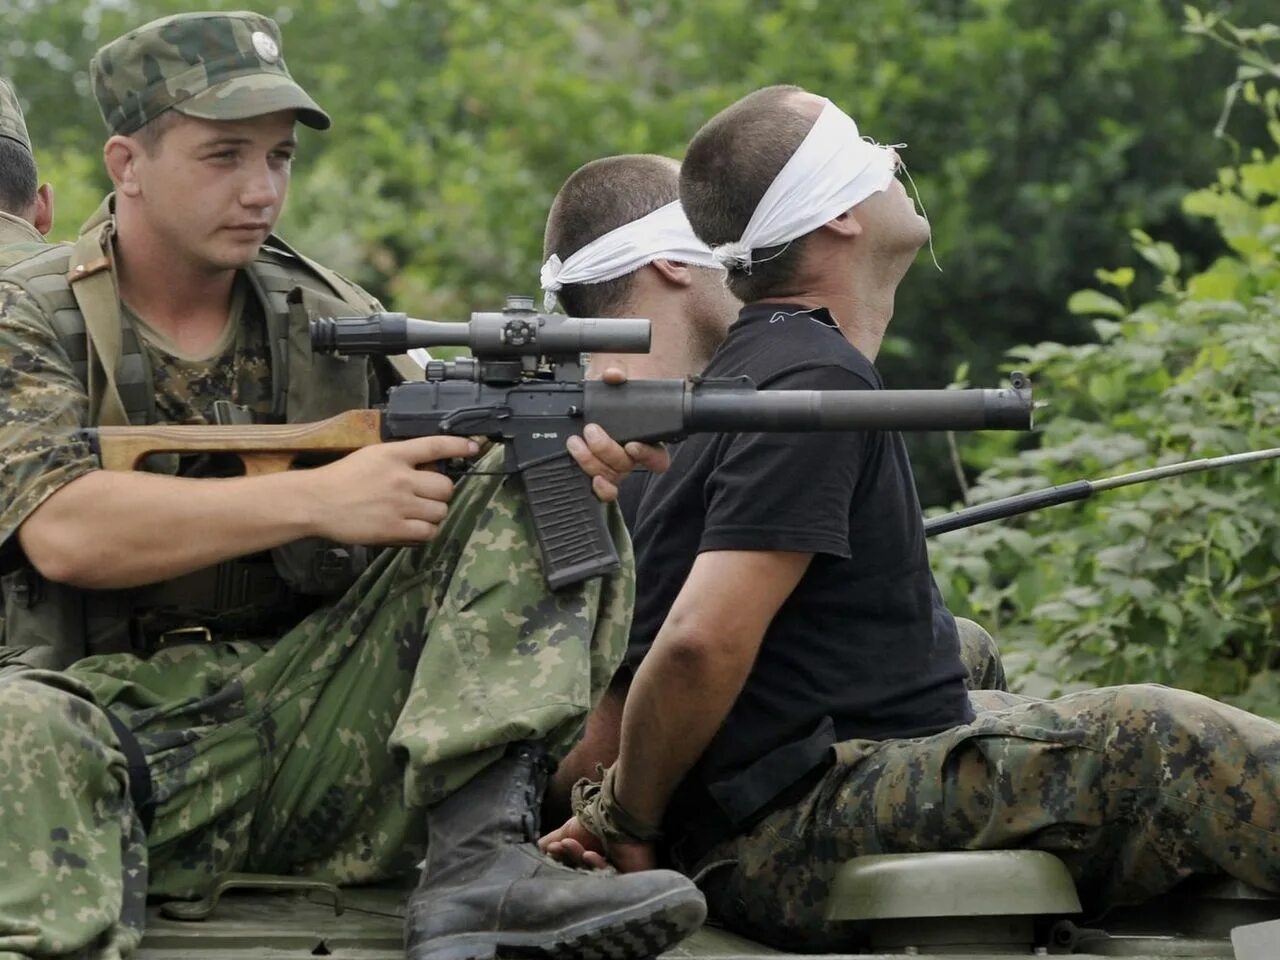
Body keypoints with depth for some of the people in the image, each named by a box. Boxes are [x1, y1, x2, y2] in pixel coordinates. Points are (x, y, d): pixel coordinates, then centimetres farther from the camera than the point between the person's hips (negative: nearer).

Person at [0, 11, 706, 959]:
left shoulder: (331, 320, 17)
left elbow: (441, 481, 9)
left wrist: (577, 454, -15)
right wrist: (319, 498, -19)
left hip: (315, 724, 5)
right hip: (124, 728, -5)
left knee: (527, 493, -11)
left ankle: (481, 863, -26)